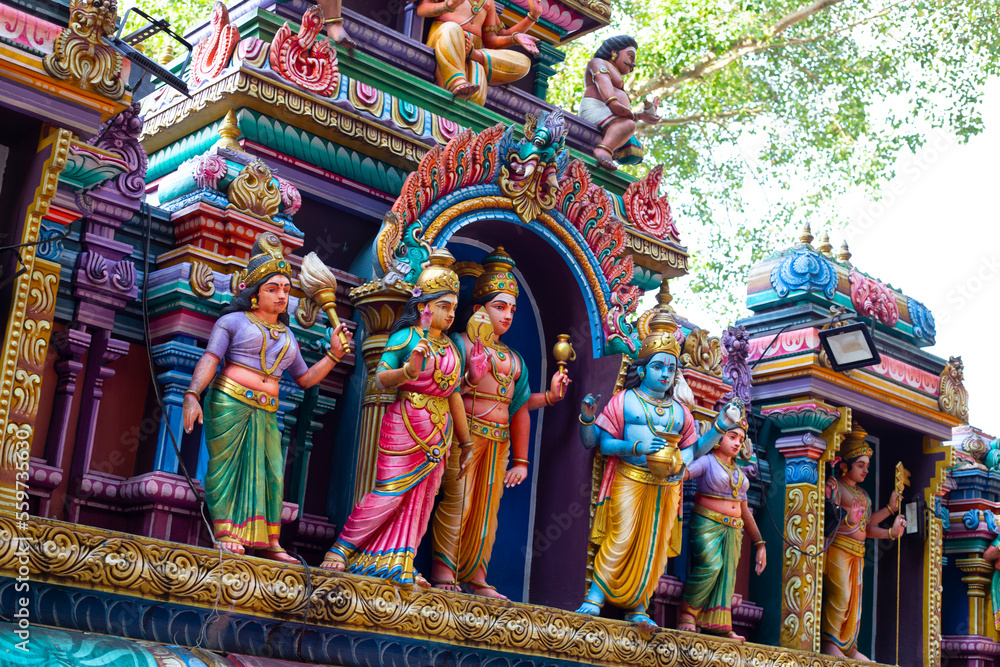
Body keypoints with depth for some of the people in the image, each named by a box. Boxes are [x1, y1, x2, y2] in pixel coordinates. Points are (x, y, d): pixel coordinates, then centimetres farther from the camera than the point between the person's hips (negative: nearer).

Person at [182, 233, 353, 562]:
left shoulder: (287, 336, 19)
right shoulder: (232, 321, 4)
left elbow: (305, 378, 23)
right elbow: (209, 359, -8)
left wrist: (334, 354, 12)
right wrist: (192, 395, -23)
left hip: (265, 413, 5)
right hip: (228, 403, -5)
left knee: (270, 471, 1)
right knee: (227, 466, -6)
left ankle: (268, 543, 5)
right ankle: (226, 535, -4)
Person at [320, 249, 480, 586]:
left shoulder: (451, 347, 12)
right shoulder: (405, 337, -5)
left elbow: (454, 394, 16)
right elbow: (380, 379, -13)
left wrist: (467, 442, 17)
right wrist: (408, 371, -33)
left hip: (439, 432, 6)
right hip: (405, 426, -6)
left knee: (418, 500, 5)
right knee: (388, 492, -10)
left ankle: (398, 565, 10)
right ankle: (341, 550, -2)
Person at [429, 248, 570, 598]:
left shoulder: (514, 359, 22)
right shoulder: (459, 342, 3)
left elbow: (520, 407, 23)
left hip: (499, 441, 6)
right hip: (465, 433, -6)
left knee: (487, 509, 5)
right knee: (457, 500, -11)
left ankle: (476, 578, 8)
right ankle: (443, 572, -7)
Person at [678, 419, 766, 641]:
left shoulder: (739, 473, 21)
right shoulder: (707, 461, 0)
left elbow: (745, 511, 24)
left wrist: (760, 544, 22)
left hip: (733, 530, 7)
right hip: (707, 524, -7)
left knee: (726, 573, -4)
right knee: (710, 565, -25)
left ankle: (718, 625, -8)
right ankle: (687, 615, -14)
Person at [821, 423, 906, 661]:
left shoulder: (862, 494, 21)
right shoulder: (834, 485, -3)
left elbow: (866, 525, 18)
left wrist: (890, 508, 17)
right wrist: (846, 519, -30)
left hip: (857, 552, 8)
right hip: (838, 547, -8)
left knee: (854, 599, 7)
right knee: (839, 594, -16)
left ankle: (850, 648, 10)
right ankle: (830, 643, -13)